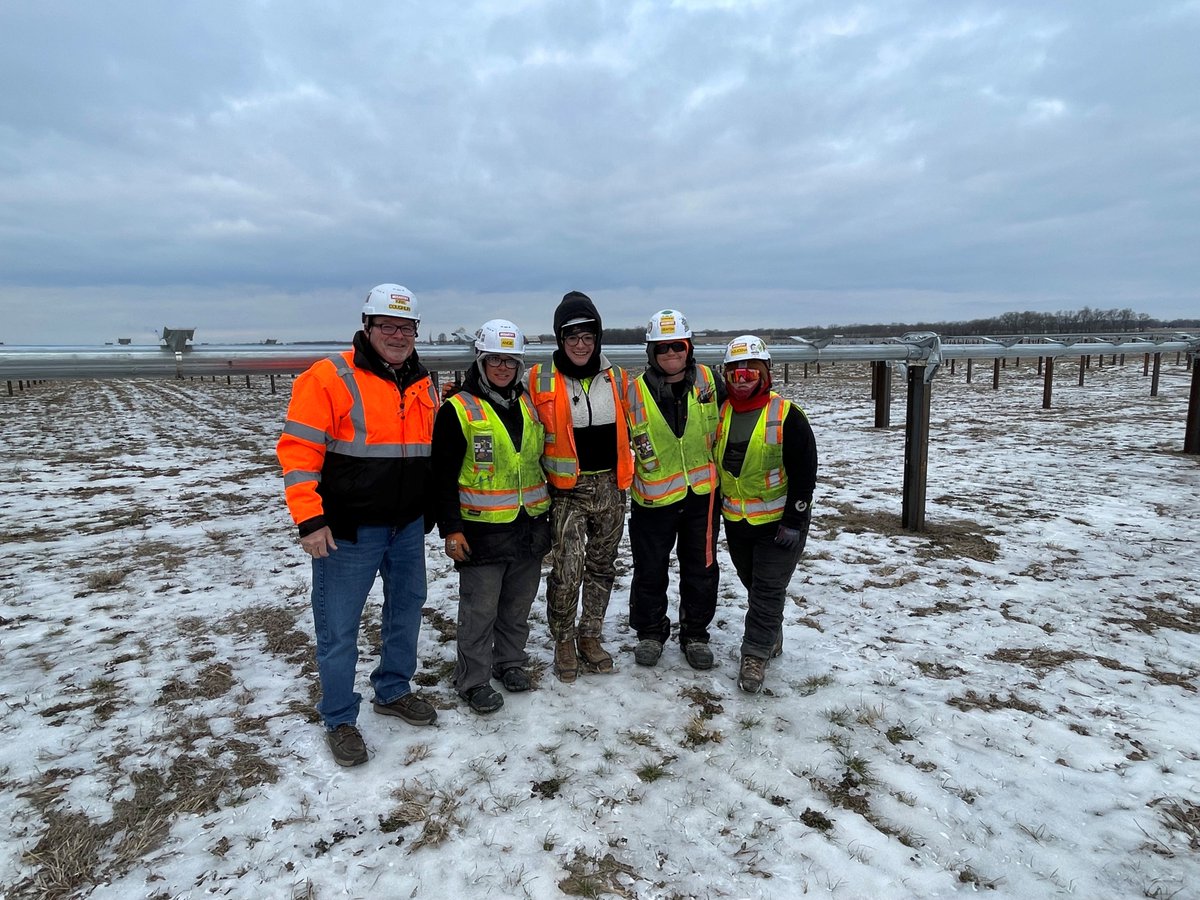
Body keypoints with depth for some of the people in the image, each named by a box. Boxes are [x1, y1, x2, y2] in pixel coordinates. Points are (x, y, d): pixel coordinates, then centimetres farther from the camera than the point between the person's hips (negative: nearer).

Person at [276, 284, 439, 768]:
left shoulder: (424, 385, 8)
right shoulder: (330, 378, -12)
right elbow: (299, 449, -15)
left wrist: (430, 511, 19)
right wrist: (309, 519, -20)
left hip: (408, 526, 6)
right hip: (347, 530, -6)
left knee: (406, 610, 18)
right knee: (339, 628, 4)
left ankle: (393, 690, 39)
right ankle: (339, 720, 23)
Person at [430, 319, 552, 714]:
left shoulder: (530, 405, 10)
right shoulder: (459, 410, -9)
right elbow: (442, 476, -10)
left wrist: (549, 514, 18)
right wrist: (451, 529, -14)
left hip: (529, 528, 6)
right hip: (482, 531, -5)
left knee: (518, 605, 17)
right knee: (479, 610, 4)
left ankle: (510, 661, 36)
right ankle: (473, 680, 19)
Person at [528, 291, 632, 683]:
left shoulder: (616, 377, 5)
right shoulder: (541, 379, -6)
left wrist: (623, 476, 13)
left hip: (610, 488, 4)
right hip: (567, 490, -4)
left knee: (602, 567, 13)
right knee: (566, 571, -8)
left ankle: (590, 636, 30)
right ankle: (563, 643, 14)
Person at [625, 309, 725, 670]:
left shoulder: (708, 380, -3)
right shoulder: (635, 391, -8)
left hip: (702, 494, 2)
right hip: (654, 497, -1)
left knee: (701, 568, 12)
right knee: (649, 569, 10)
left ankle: (695, 634, 30)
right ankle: (650, 633, 30)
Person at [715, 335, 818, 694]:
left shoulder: (787, 416, -14)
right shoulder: (719, 414, 0)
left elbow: (805, 472, -13)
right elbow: (709, 461, 11)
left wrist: (793, 522, -16)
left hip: (779, 521, -5)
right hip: (735, 521, 5)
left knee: (768, 589, -1)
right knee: (753, 584, 17)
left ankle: (755, 655, 9)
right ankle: (771, 637, 37)